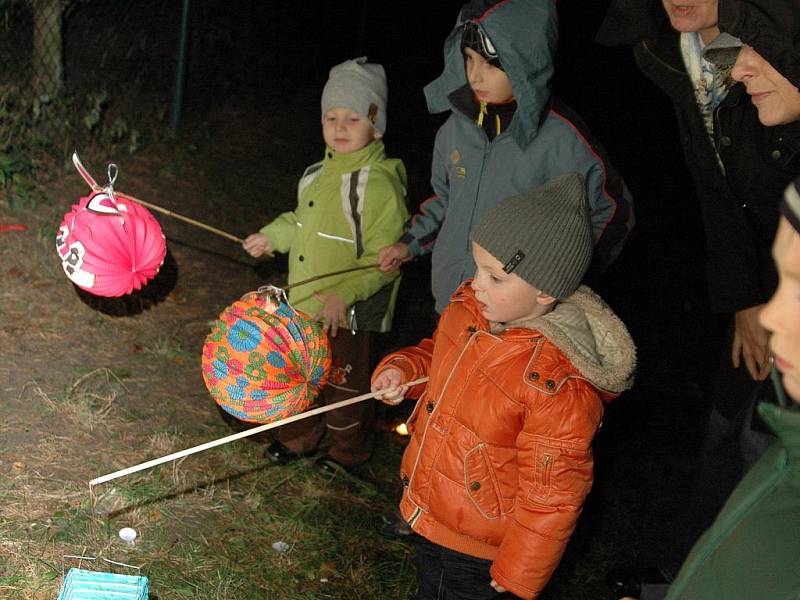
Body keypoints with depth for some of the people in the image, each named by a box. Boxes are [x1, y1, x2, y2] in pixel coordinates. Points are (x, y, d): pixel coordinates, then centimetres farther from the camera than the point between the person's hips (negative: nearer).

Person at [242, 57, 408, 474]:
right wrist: (272, 237, 15)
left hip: (348, 314, -7)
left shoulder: (378, 183, -22)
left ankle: (348, 451, 36)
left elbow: (383, 260, -23)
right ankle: (299, 437, 45)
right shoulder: (320, 174, 4)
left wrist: (343, 294, -31)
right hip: (304, 304, 7)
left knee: (345, 383, 12)